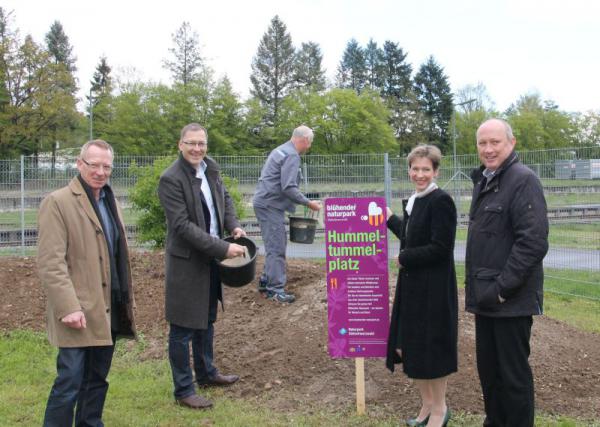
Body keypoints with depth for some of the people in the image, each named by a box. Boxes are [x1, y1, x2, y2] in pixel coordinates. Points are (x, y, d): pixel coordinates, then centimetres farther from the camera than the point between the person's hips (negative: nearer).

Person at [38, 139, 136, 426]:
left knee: (97, 379, 15)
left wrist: (126, 299, 16)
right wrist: (68, 308, -22)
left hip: (107, 310, 7)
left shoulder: (110, 202, 14)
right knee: (70, 382, -5)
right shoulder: (58, 202, -10)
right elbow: (50, 263, -16)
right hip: (78, 312, -7)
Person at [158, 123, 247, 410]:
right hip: (186, 261, -8)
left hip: (211, 258, 8)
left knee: (206, 319, 22)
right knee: (183, 328, 2)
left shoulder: (210, 169, 3)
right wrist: (223, 248, -25)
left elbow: (224, 198, 18)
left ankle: (206, 373, 39)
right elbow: (183, 225, -23)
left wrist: (233, 225, -1)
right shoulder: (170, 179, -19)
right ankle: (183, 391, 14)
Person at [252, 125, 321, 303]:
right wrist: (308, 203, -14)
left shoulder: (282, 150, 16)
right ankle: (276, 289, -4)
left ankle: (266, 281, 22)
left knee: (275, 245, 16)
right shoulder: (292, 156, -15)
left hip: (266, 203, 10)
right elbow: (288, 188, -23)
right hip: (270, 205, -10)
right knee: (276, 248, -7)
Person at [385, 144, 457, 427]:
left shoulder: (441, 201, -16)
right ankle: (427, 403, 32)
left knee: (432, 348, 5)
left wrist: (403, 258, -12)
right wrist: (390, 219, 20)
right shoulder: (414, 201, 10)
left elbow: (440, 248, -21)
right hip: (411, 286, 8)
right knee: (407, 347, 14)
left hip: (434, 288, -8)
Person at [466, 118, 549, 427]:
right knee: (487, 369, 17)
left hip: (511, 300, -8)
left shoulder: (523, 180, -13)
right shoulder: (483, 181, 14)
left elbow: (533, 242, -21)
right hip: (485, 297, 8)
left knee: (514, 373, 2)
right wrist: (475, 284, 13)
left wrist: (502, 288, -20)